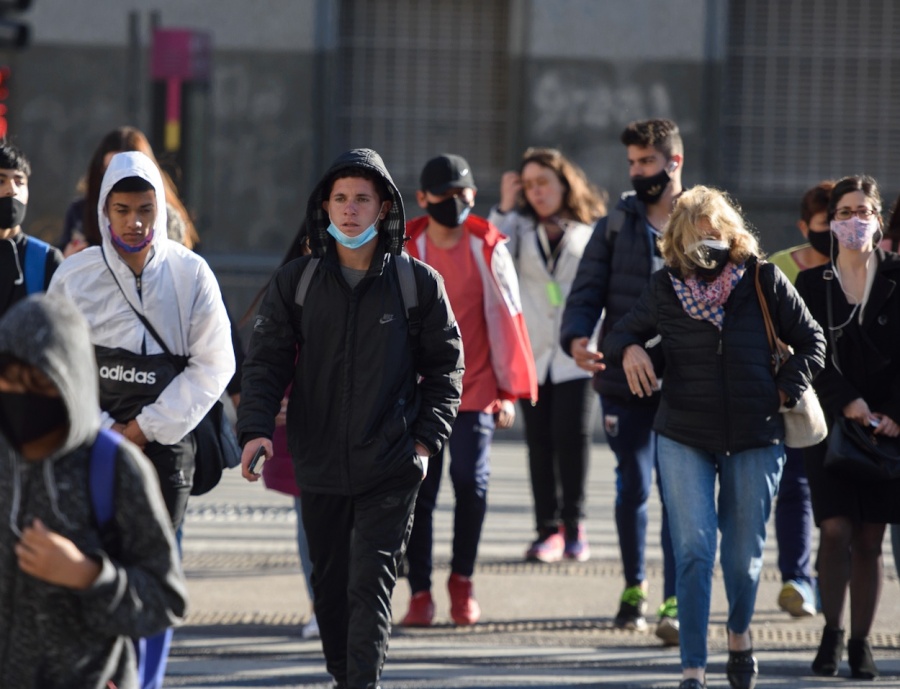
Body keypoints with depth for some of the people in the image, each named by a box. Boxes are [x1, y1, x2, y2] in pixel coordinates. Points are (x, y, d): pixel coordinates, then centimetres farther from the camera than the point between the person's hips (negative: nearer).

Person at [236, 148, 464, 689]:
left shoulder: (418, 283, 0)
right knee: (331, 585, 11)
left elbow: (445, 367, 7)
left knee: (371, 586, -11)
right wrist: (256, 427, -13)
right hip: (319, 465, 3)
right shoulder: (296, 283, 4)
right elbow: (267, 362, 3)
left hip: (391, 468, -3)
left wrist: (425, 441, -4)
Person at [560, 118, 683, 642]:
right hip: (625, 380, 2)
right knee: (633, 487, 8)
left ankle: (675, 604, -5)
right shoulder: (617, 225, 9)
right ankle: (634, 587, 25)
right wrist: (576, 338, -15)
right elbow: (587, 292, 5)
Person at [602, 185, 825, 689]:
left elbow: (810, 340, 7)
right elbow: (626, 331, 16)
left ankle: (740, 634, 40)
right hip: (684, 439, 0)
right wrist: (628, 348, -7)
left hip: (754, 439, 0)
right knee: (693, 549, -11)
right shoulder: (666, 288, 1)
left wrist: (786, 391, -3)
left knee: (745, 551, 10)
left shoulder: (763, 281, -2)